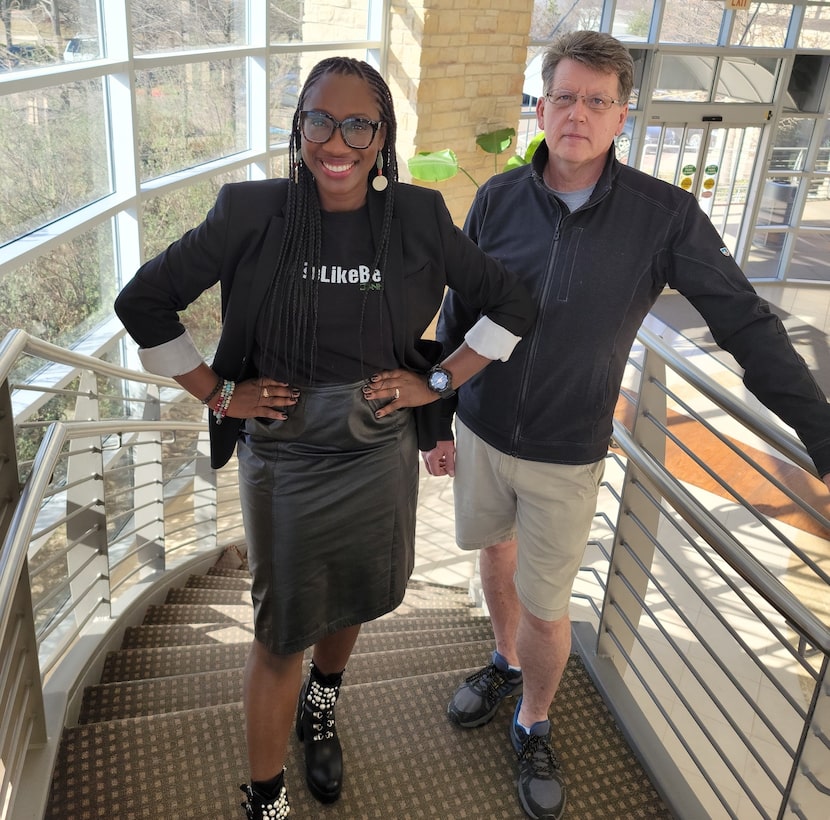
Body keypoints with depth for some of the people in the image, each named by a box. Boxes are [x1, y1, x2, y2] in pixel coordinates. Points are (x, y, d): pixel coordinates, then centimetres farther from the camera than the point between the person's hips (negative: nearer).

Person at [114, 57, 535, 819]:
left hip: (380, 457, 3)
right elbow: (143, 300, -6)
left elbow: (512, 303, 0)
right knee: (282, 631, 9)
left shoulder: (419, 218, -8)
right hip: (283, 459, -2)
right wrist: (218, 392, -8)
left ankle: (321, 706, 56)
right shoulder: (253, 213, -12)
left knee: (350, 603, 23)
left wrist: (437, 382, -6)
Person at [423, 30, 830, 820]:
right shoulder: (498, 199, -8)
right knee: (496, 550, 22)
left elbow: (746, 325, -12)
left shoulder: (663, 215, -15)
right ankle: (506, 663, 51)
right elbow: (457, 317, 2)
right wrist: (436, 419, 6)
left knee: (545, 605, 7)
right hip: (481, 433, 3)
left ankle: (534, 726, 36)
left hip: (566, 456, -2)